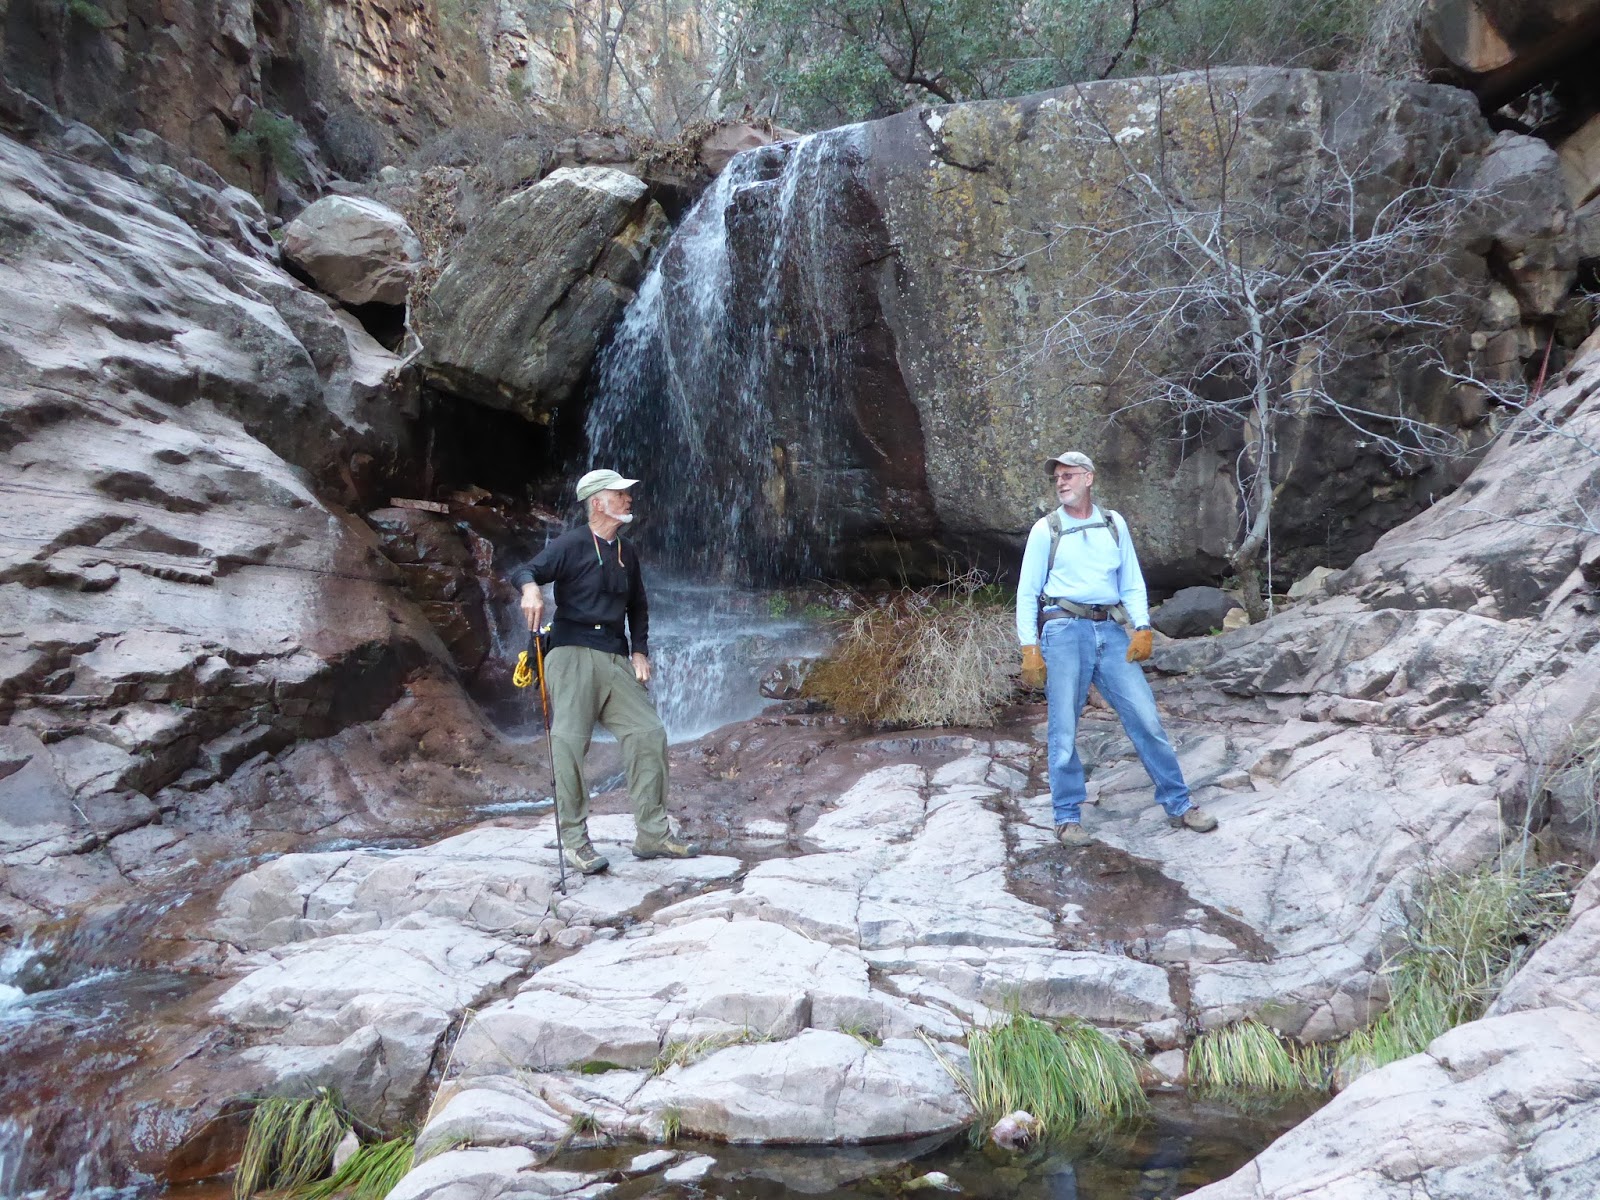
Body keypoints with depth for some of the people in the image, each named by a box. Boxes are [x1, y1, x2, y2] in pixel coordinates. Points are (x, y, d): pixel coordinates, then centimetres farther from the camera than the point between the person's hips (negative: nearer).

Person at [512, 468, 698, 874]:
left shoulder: (626, 552, 17)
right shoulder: (571, 545, -3)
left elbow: (638, 606, 27)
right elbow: (524, 571, -15)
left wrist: (640, 651, 15)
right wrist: (530, 588, -38)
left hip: (616, 657, 7)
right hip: (573, 654, -6)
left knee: (648, 734, 1)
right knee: (569, 742, -11)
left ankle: (651, 833, 10)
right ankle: (574, 841, -2)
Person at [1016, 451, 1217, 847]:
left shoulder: (1114, 524, 13)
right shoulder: (1045, 530, 5)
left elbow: (1132, 583, 14)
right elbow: (1027, 592, 4)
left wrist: (1142, 628, -1)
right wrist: (1029, 648, -4)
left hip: (1110, 632, 3)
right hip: (1064, 630, -2)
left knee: (1146, 718, 0)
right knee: (1064, 729, -2)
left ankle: (1178, 804, 11)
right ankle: (1068, 818, 9)